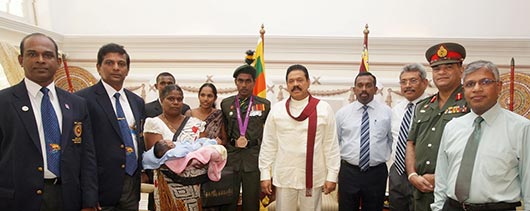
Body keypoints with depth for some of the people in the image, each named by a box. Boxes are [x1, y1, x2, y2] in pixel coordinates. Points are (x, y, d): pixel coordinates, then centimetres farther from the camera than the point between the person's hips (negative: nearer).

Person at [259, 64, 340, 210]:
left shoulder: (324, 109, -3)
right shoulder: (277, 110, 1)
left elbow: (331, 145, -2)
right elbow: (268, 145, 2)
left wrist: (332, 176, -4)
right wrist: (265, 175, 0)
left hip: (314, 177, -1)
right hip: (284, 176, 1)